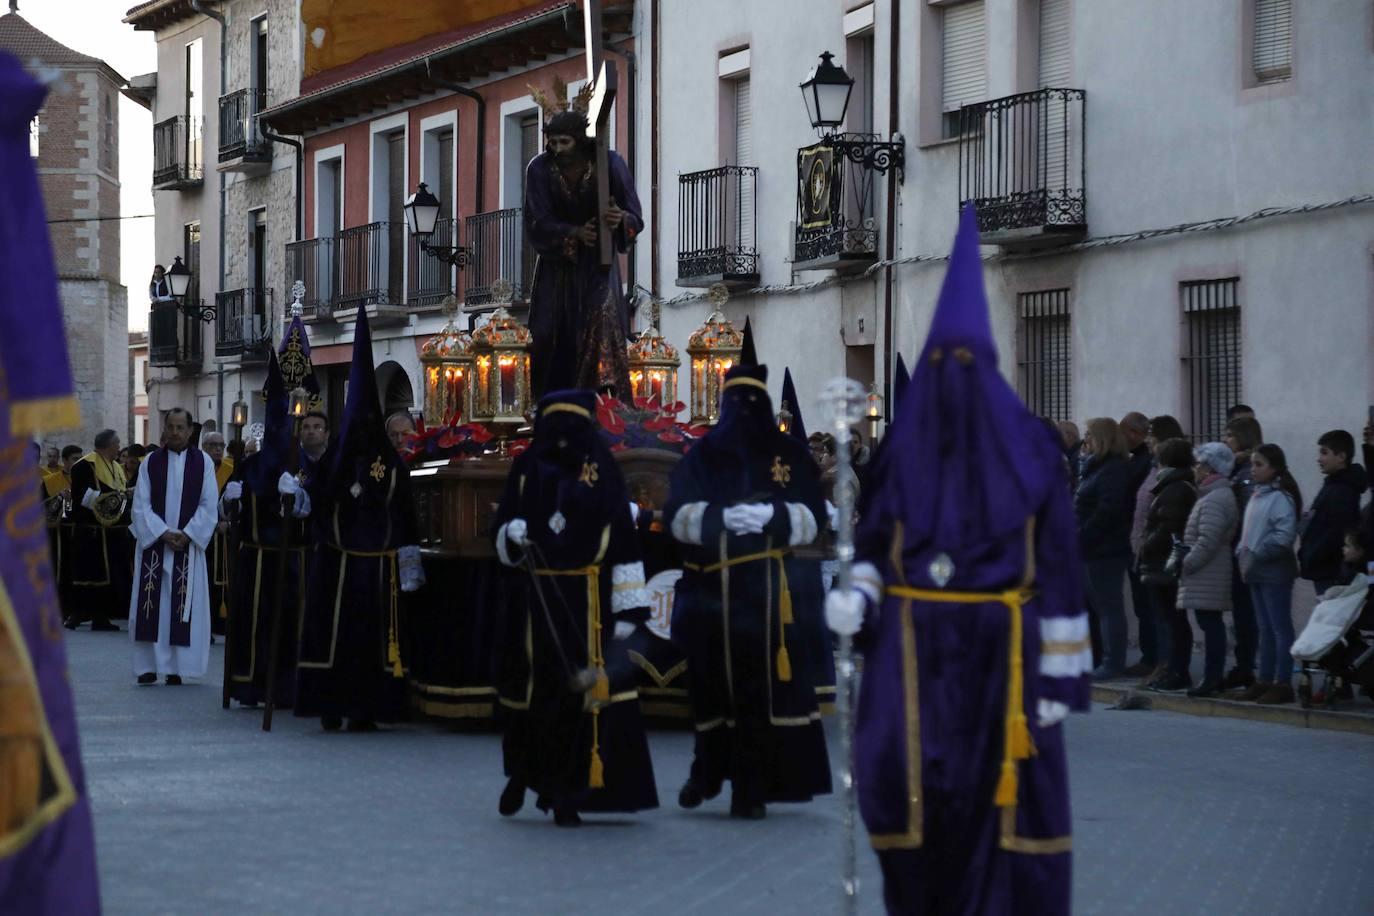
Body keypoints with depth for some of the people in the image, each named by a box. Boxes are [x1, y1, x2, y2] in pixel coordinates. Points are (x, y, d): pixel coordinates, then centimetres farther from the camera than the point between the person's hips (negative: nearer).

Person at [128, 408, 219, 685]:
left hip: (189, 545, -1)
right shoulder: (151, 463, 5)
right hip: (154, 544, 1)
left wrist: (186, 535, -10)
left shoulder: (203, 462, 3)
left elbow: (209, 505, 0)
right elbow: (141, 505, 1)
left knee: (184, 606, -2)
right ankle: (149, 666, 2)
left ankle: (176, 667, 2)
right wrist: (163, 534, -11)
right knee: (152, 606, -2)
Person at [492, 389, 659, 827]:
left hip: (590, 605, -1)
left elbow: (625, 544, -3)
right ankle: (522, 770, 30)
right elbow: (504, 536, 12)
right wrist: (511, 535, -12)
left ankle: (566, 794, 4)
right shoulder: (527, 470, 6)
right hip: (537, 601, 2)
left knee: (584, 692, -4)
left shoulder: (603, 474, 0)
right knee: (538, 689, 5)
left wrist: (629, 607, -8)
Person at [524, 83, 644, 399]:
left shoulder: (609, 163, -15)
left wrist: (620, 220, -38)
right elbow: (538, 224, -14)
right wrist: (575, 233, -31)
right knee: (551, 334, -5)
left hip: (597, 261, -2)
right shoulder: (540, 168, -13)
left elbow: (635, 218, -14)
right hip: (557, 260, 2)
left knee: (603, 318, -20)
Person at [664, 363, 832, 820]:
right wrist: (721, 517, -18)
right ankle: (708, 770, 25)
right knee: (713, 682, 4)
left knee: (762, 687, -6)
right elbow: (676, 515, 0)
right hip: (712, 590, 1)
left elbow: (812, 516, 2)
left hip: (768, 592, -1)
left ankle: (751, 787, 0)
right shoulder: (701, 457, 10)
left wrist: (772, 515, -17)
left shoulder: (790, 454, 9)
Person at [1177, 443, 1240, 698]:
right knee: (1212, 624, 11)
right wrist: (1187, 563, 19)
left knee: (1210, 624, -9)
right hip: (1210, 576, 10)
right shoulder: (1220, 495, 18)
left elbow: (1207, 541, -22)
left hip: (1207, 578, -10)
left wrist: (1186, 564, -14)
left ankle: (1212, 679, -9)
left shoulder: (1214, 500, -16)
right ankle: (1213, 678, 14)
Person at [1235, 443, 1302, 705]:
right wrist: (1242, 552, 4)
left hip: (1275, 573, -9)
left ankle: (1283, 683, -4)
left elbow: (1283, 536, -20)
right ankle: (1265, 680, 19)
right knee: (1265, 629, 13)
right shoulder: (1256, 496, 14)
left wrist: (1255, 555, -17)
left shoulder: (1280, 497, -13)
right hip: (1256, 572, 9)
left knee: (1280, 628, -5)